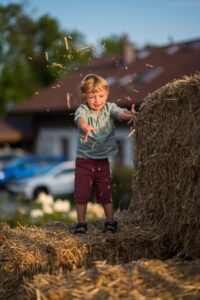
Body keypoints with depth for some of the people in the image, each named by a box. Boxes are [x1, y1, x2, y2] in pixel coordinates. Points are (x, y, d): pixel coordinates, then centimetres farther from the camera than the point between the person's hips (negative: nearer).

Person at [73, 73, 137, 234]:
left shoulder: (109, 108, -3)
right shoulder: (83, 110, -10)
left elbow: (120, 113, -22)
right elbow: (80, 119, -32)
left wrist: (130, 115, -47)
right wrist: (85, 127, -56)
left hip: (103, 160, 1)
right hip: (84, 159, -1)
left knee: (105, 192, 7)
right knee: (81, 192, 4)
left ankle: (110, 222, 21)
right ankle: (81, 224, 19)